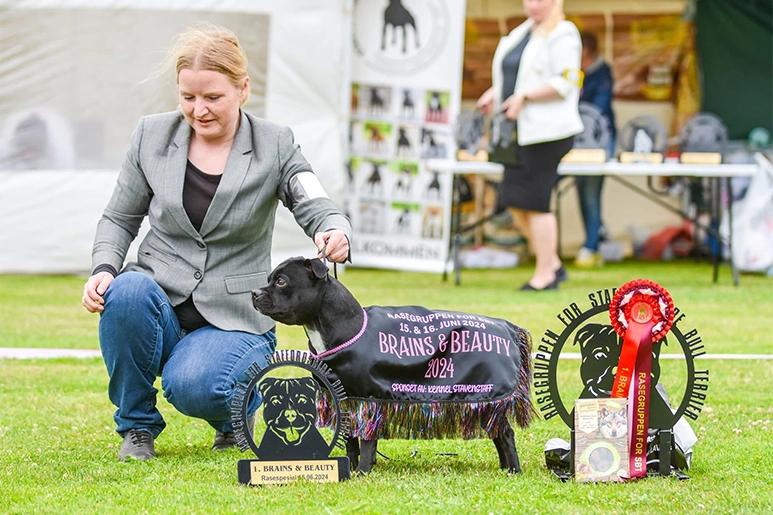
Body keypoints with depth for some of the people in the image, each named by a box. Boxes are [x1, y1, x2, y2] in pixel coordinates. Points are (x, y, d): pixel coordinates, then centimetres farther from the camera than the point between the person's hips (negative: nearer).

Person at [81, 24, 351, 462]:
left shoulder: (275, 145, -2)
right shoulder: (152, 135, 3)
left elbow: (319, 210, -10)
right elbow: (119, 218, 12)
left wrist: (335, 236, -35)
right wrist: (105, 269, -9)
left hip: (233, 321, -2)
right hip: (160, 304, 2)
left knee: (193, 386, -33)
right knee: (126, 292, -33)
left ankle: (236, 416, 7)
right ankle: (137, 426, -9)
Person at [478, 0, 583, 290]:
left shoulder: (562, 35, -8)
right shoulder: (522, 33, 18)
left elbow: (565, 83, -17)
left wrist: (524, 97, -20)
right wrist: (494, 92, 10)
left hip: (547, 131, -9)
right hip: (520, 132, 9)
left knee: (534, 203, -8)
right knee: (514, 201, 8)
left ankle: (544, 275, 2)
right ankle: (554, 265, 19)